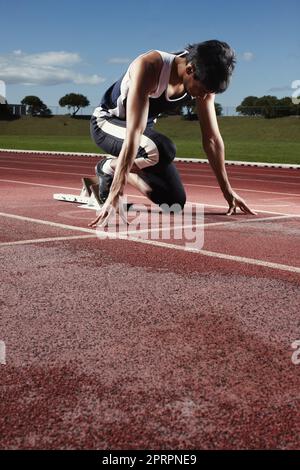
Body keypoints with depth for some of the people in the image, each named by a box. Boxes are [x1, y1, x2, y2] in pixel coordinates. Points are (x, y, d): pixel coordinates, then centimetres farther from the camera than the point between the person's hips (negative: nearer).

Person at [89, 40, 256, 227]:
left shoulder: (203, 79, -16)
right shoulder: (149, 67, -35)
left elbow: (212, 139, -8)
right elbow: (134, 133, -43)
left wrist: (228, 192, -5)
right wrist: (115, 196, -47)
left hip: (145, 126, 6)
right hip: (107, 122, -6)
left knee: (176, 201, -5)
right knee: (163, 151, -37)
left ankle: (125, 172, 16)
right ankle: (108, 167, -9)